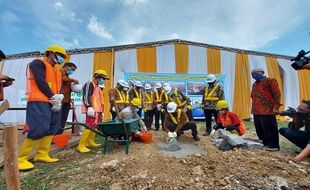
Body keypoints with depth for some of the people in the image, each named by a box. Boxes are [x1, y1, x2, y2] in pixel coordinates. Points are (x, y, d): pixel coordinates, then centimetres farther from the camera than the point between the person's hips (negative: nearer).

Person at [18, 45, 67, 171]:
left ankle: (42, 155, 15)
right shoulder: (38, 63, 0)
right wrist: (53, 97, -14)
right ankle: (21, 159, 0)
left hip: (52, 103, 9)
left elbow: (59, 87, 14)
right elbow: (40, 82, -13)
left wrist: (58, 99, -4)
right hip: (39, 102, -8)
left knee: (52, 128, 6)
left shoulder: (56, 71, 24)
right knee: (39, 129, -15)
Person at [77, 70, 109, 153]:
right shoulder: (90, 84, -6)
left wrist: (101, 111, 24)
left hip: (98, 110, 10)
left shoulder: (98, 87, 23)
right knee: (89, 126, -12)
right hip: (92, 110, -10)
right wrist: (89, 107, -25)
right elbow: (86, 96, -17)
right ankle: (81, 145, -6)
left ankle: (90, 142, 25)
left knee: (94, 126, 13)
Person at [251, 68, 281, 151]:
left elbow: (277, 94, -8)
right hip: (256, 111, 7)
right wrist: (253, 108, 18)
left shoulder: (270, 81, -2)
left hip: (267, 110, -7)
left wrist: (275, 107, -15)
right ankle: (265, 143, 25)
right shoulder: (254, 84, 18)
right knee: (259, 129, 12)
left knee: (269, 128, -1)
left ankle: (273, 145, 11)